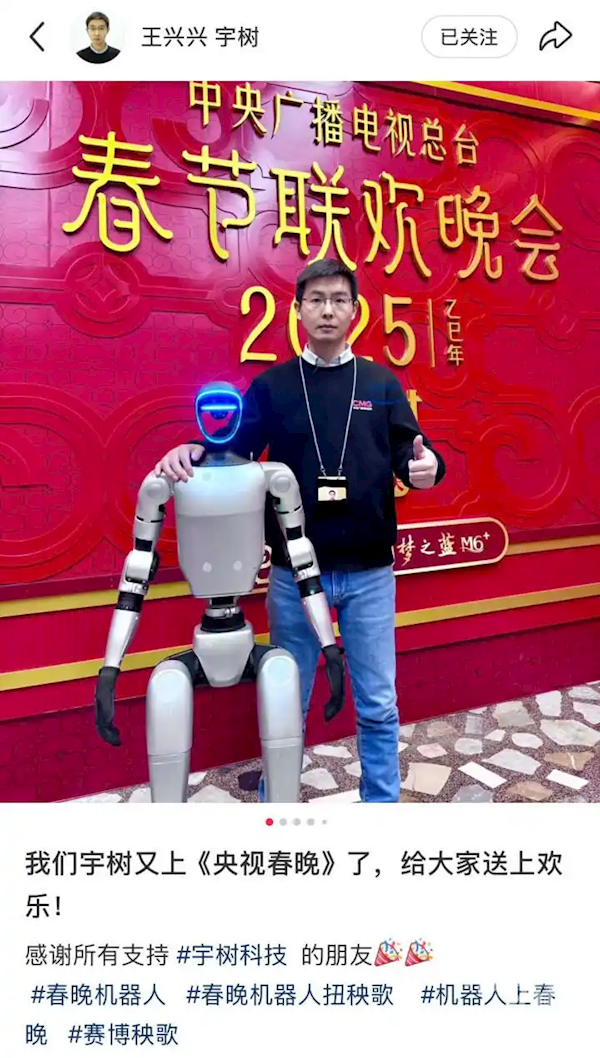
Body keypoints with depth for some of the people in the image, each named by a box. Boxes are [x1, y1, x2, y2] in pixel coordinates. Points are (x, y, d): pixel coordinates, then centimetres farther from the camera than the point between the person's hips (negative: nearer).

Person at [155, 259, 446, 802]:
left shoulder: (382, 383, 7)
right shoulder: (271, 385, 4)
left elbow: (409, 452, 3)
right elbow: (233, 450, 2)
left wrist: (426, 465, -20)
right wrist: (192, 451, -18)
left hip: (370, 573, 1)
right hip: (293, 572, 0)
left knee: (378, 705, 11)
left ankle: (382, 801, 33)